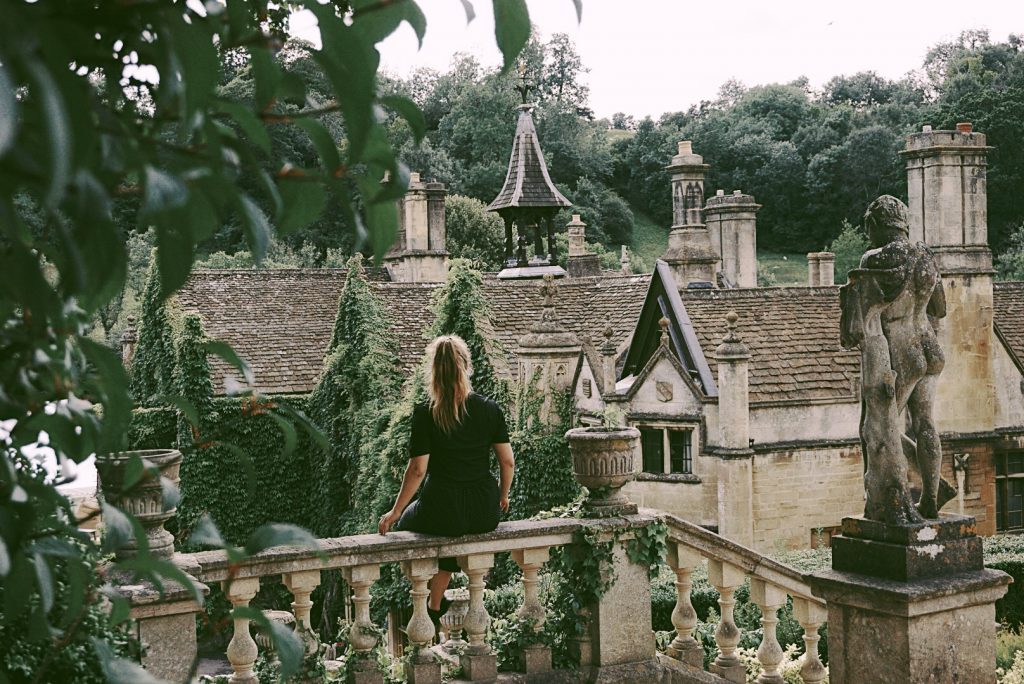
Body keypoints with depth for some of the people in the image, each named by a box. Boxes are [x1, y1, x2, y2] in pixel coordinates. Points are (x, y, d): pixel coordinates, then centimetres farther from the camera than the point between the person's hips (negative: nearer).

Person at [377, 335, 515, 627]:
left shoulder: (425, 414, -11)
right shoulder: (489, 408, -1)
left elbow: (417, 470, -12)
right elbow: (508, 461, 2)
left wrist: (395, 512, 0)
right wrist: (503, 496, 20)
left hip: (442, 511, -4)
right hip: (485, 515, 4)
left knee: (406, 521, 29)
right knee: (447, 526, 36)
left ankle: (435, 602, 33)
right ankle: (436, 604, 36)